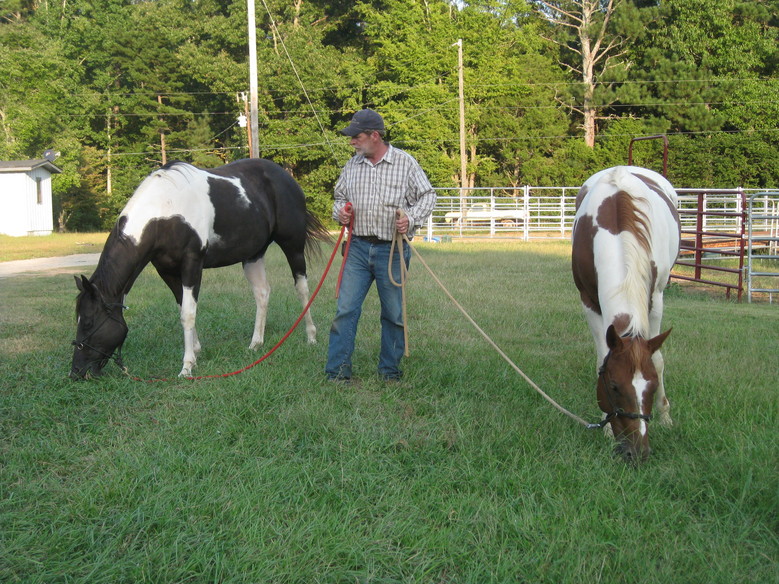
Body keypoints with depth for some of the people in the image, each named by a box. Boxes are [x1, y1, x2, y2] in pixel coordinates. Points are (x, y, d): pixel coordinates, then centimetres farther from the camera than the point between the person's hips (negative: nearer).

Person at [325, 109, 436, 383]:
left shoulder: (405, 162, -2)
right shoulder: (353, 164, 9)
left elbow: (427, 196, 1)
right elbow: (340, 196, 22)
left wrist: (411, 218, -16)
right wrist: (340, 211, -1)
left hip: (392, 249, -3)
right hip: (358, 247, 3)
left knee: (394, 313, 6)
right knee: (346, 308, -3)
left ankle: (390, 368, 20)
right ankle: (338, 369, 4)